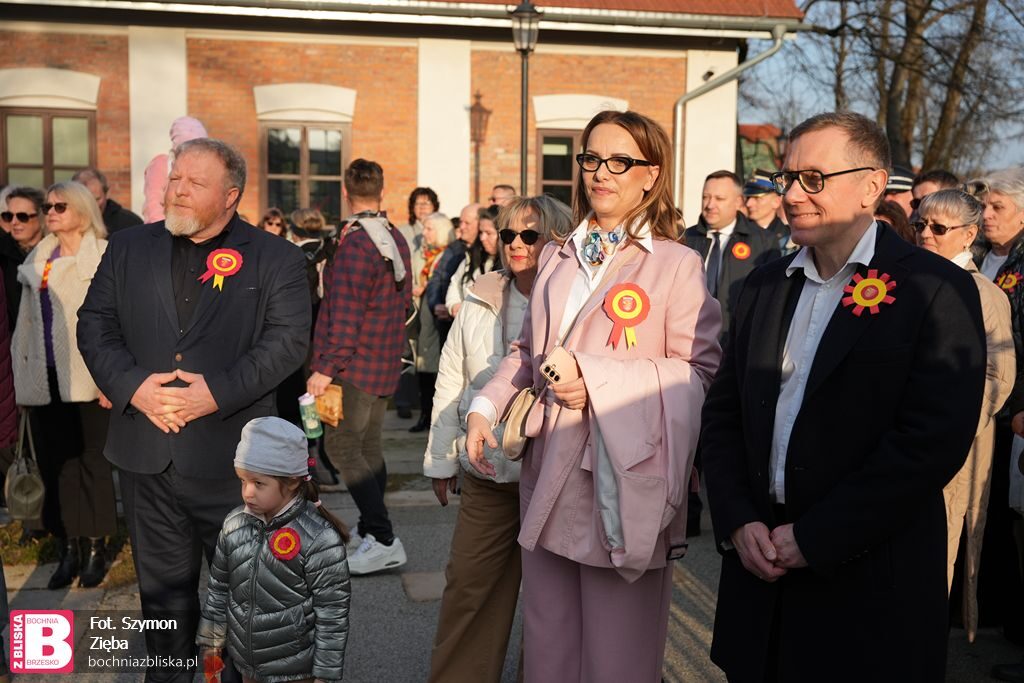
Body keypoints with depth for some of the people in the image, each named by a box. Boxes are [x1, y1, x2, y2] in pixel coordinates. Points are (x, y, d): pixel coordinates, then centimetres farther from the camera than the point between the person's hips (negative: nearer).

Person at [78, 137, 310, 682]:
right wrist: (132, 386, -11)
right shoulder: (128, 249, 9)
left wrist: (218, 391, -19)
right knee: (162, 583, 16)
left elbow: (288, 339, -10)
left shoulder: (275, 259, -2)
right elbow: (94, 325, 6)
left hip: (231, 454, -3)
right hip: (145, 450, 3)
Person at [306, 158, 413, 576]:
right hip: (384, 364, 9)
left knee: (342, 447, -6)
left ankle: (384, 540, -8)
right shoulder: (397, 240, 10)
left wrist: (326, 368, -22)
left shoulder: (355, 243, -18)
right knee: (369, 447, 16)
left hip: (355, 364, -9)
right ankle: (369, 530, 25)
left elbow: (345, 314, -23)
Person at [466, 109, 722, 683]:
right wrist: (486, 406, 5)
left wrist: (596, 377, -17)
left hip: (624, 482, -5)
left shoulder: (676, 264, -4)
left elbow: (700, 368, -10)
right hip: (550, 478, 5)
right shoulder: (558, 258, 14)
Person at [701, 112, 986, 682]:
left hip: (871, 584, -4)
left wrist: (815, 537, -16)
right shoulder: (765, 285, 8)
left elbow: (934, 440, -17)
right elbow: (724, 413, 7)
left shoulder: (938, 290, -9)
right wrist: (738, 521, -6)